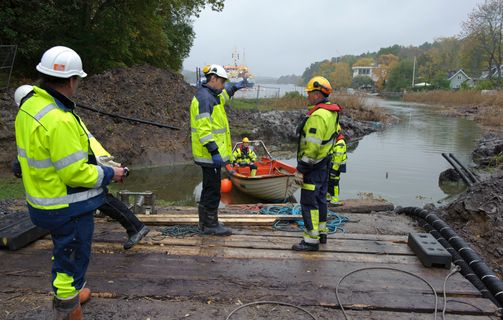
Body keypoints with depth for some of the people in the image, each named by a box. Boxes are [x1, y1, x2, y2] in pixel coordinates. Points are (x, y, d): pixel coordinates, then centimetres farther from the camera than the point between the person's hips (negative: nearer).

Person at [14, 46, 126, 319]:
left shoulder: (29, 105, 2)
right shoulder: (59, 121, -29)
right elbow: (75, 174, -26)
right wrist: (110, 174, -12)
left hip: (41, 200, 10)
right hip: (68, 209, -10)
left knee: (63, 252, 30)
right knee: (72, 258, 8)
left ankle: (70, 293, 52)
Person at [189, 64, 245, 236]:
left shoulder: (211, 96, 15)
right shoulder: (204, 97, -18)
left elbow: (222, 97, 43)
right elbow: (203, 129, -25)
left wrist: (234, 88, 42)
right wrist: (214, 152, -27)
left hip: (211, 154, 11)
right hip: (211, 155, -11)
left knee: (209, 188, 18)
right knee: (213, 190, -2)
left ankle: (204, 222, 30)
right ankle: (210, 224, 10)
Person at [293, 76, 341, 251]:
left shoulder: (318, 115, -22)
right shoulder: (332, 112, 11)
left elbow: (312, 146, -26)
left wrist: (302, 167, -19)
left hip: (314, 166, -10)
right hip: (324, 163, 10)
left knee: (309, 202, -3)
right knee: (320, 198, 19)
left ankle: (311, 240, 2)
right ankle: (321, 232, 32)